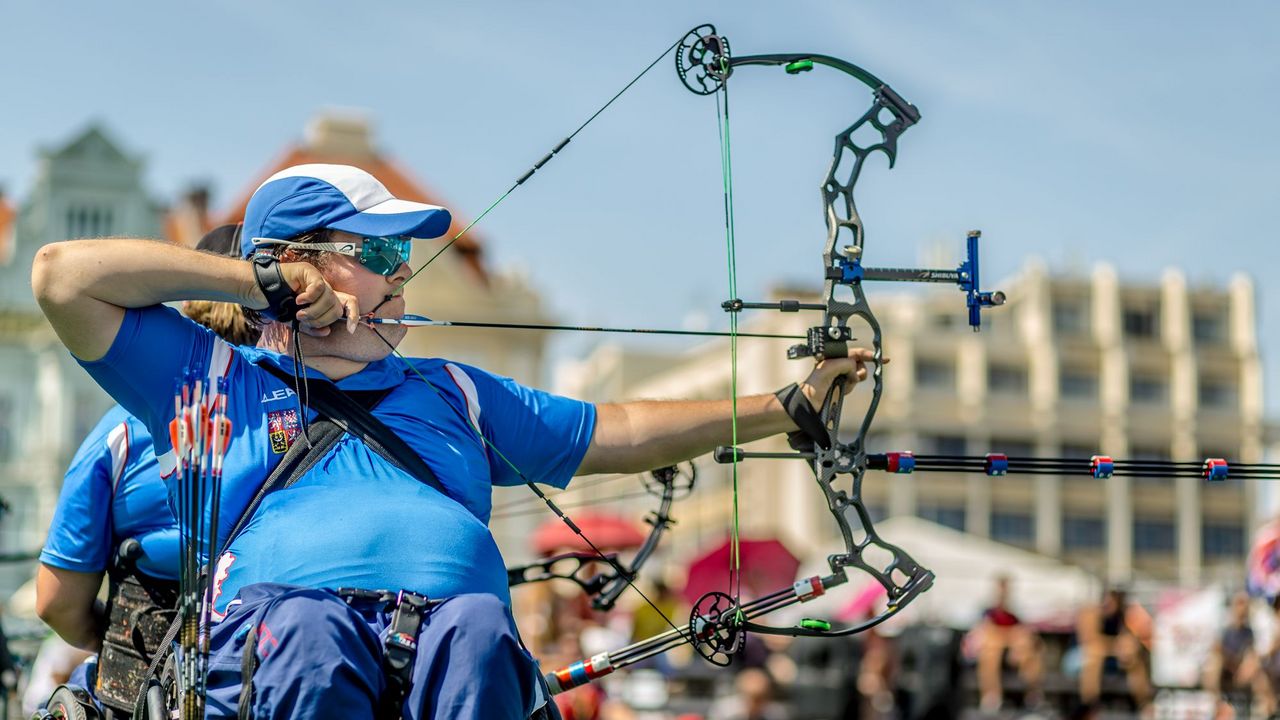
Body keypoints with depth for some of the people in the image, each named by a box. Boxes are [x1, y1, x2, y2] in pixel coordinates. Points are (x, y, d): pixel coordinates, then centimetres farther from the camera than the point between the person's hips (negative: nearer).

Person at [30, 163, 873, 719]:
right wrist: (261, 278, 16)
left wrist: (785, 406, 33)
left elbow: (618, 434, 37)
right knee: (305, 631, -39)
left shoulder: (451, 391, 37)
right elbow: (64, 275, 16)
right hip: (280, 620, -2)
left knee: (478, 629, -35)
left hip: (455, 620, 2)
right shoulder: (217, 377, 25)